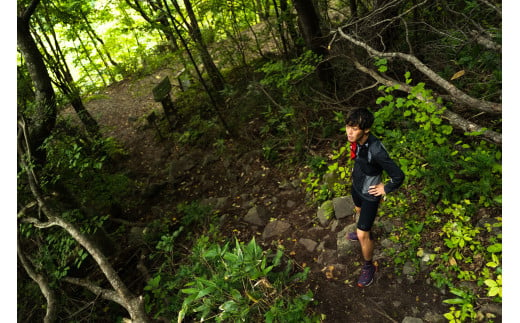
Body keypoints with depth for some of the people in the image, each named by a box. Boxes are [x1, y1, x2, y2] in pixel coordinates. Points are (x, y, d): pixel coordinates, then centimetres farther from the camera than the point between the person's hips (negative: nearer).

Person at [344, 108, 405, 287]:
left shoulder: (376, 151, -40)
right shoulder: (356, 139, -17)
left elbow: (398, 176, -32)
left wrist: (386, 189, -17)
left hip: (369, 193, -7)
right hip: (356, 184, 7)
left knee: (362, 235, 3)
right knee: (359, 211, 34)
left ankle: (369, 267, 28)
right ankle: (365, 232, 66)